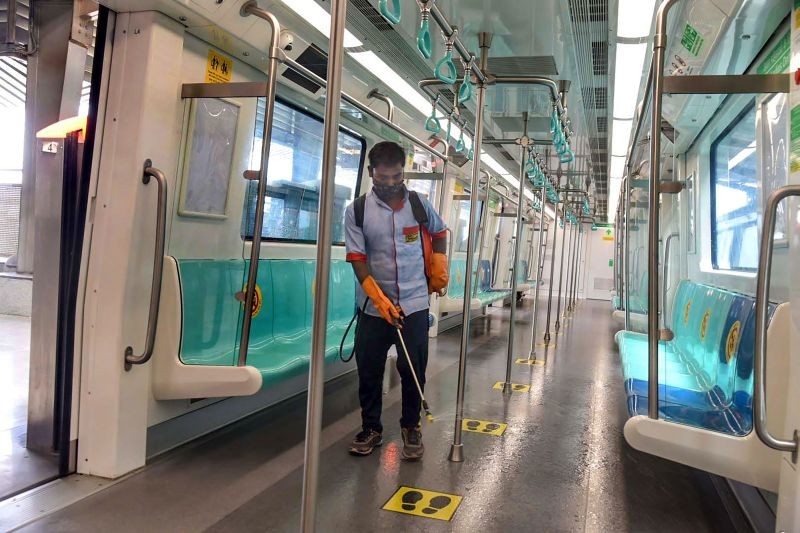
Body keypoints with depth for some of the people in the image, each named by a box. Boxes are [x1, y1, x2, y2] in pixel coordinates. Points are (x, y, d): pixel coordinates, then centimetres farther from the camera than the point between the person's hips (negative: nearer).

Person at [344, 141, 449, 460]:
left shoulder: (418, 204, 2)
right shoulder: (357, 210, -4)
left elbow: (439, 233, 21)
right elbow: (357, 258, -8)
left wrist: (439, 269, 11)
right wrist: (379, 299, -17)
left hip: (414, 304, 1)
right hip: (373, 307, 0)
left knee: (413, 370, 5)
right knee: (369, 371, 7)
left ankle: (411, 428, 25)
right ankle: (371, 429, 25)